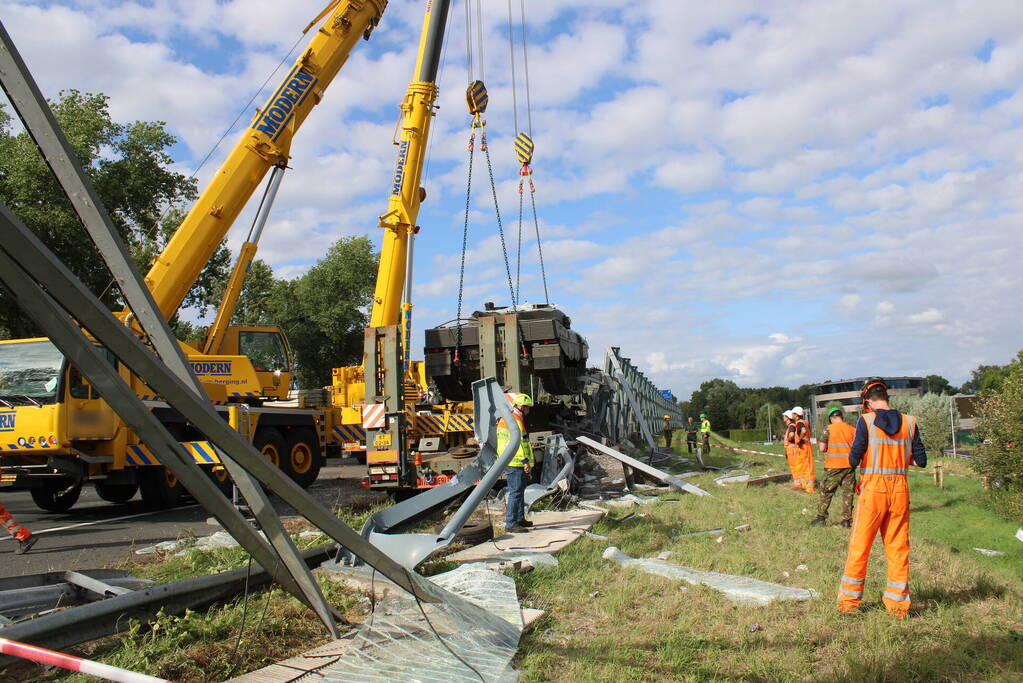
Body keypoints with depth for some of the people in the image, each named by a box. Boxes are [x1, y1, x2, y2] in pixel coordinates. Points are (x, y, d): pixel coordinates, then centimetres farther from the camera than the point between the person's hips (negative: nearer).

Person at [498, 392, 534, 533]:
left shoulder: (504, 419, 19)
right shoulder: (515, 420, -14)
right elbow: (518, 442, -22)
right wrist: (526, 461, -22)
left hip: (508, 462, 11)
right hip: (516, 463, -11)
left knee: (519, 491, 19)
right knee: (515, 493, -8)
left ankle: (520, 519, 28)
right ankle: (510, 524, -7)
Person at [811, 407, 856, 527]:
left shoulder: (829, 429, -6)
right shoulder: (852, 429, 3)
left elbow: (822, 448, -9)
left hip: (833, 466, -3)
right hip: (849, 466, 3)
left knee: (826, 492, 6)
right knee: (848, 492, 8)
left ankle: (821, 517, 6)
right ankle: (847, 520, 8)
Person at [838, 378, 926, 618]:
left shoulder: (866, 420, -8)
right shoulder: (909, 422, 2)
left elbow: (853, 460, -12)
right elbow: (921, 461, 4)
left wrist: (855, 456, 11)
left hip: (873, 488, -3)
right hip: (900, 489, 3)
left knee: (860, 545, 6)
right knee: (898, 547, 12)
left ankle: (849, 600, 13)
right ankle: (898, 603, 17)